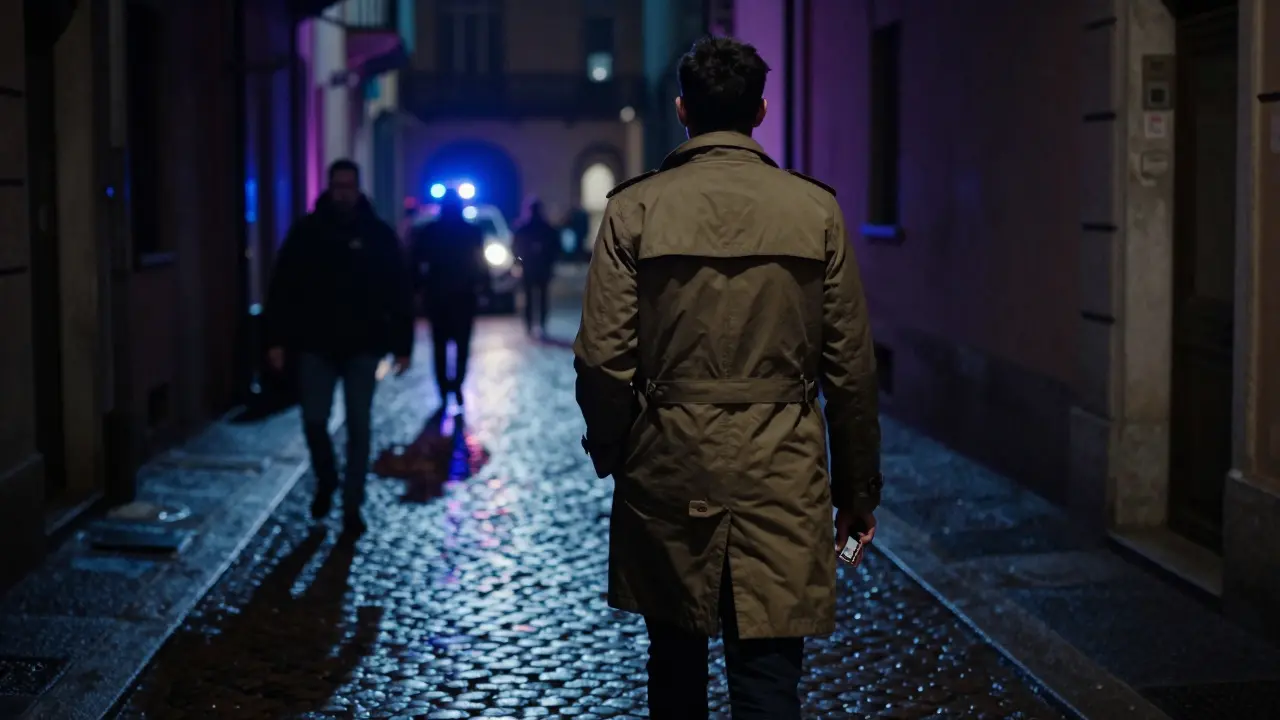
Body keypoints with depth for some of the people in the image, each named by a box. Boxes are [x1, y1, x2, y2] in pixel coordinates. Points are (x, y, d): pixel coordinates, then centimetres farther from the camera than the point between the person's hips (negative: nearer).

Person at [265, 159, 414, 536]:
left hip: (363, 345, 0)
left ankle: (352, 506, 10)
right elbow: (282, 288, 0)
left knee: (358, 427, 2)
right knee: (314, 421, 1)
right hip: (316, 344, 1)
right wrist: (277, 338, -6)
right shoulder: (306, 231, 0)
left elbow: (399, 293, 1)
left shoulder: (379, 234, -1)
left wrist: (402, 345, -3)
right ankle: (325, 481, 29)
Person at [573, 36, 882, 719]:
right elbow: (850, 367, 0)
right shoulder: (815, 209, -1)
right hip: (782, 478, 0)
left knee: (676, 664, 18)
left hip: (668, 472, 1)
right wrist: (858, 489, 9)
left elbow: (602, 359, -6)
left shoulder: (635, 207, -4)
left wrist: (609, 452, 12)